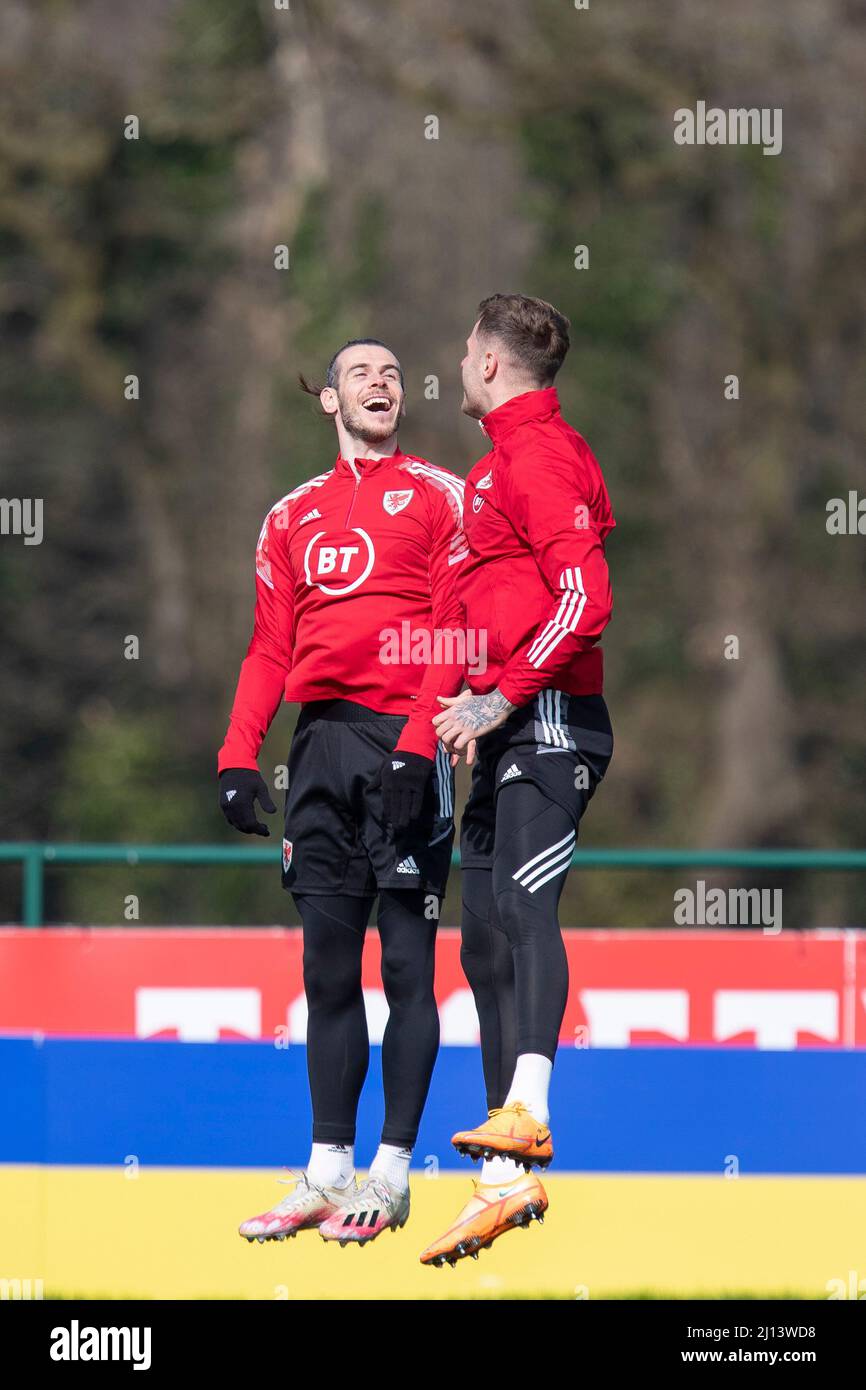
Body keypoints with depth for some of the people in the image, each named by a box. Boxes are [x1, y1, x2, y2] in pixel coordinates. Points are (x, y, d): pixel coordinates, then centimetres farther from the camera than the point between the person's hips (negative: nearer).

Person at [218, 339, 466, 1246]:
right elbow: (271, 648, 16)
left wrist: (417, 744, -15)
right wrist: (239, 757, 4)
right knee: (328, 963, 4)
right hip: (320, 744, 5)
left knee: (407, 961, -5)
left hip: (405, 736, -5)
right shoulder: (294, 516, 19)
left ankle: (391, 1175, -4)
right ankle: (327, 1171, 7)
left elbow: (453, 630, -4)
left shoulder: (437, 497, 5)